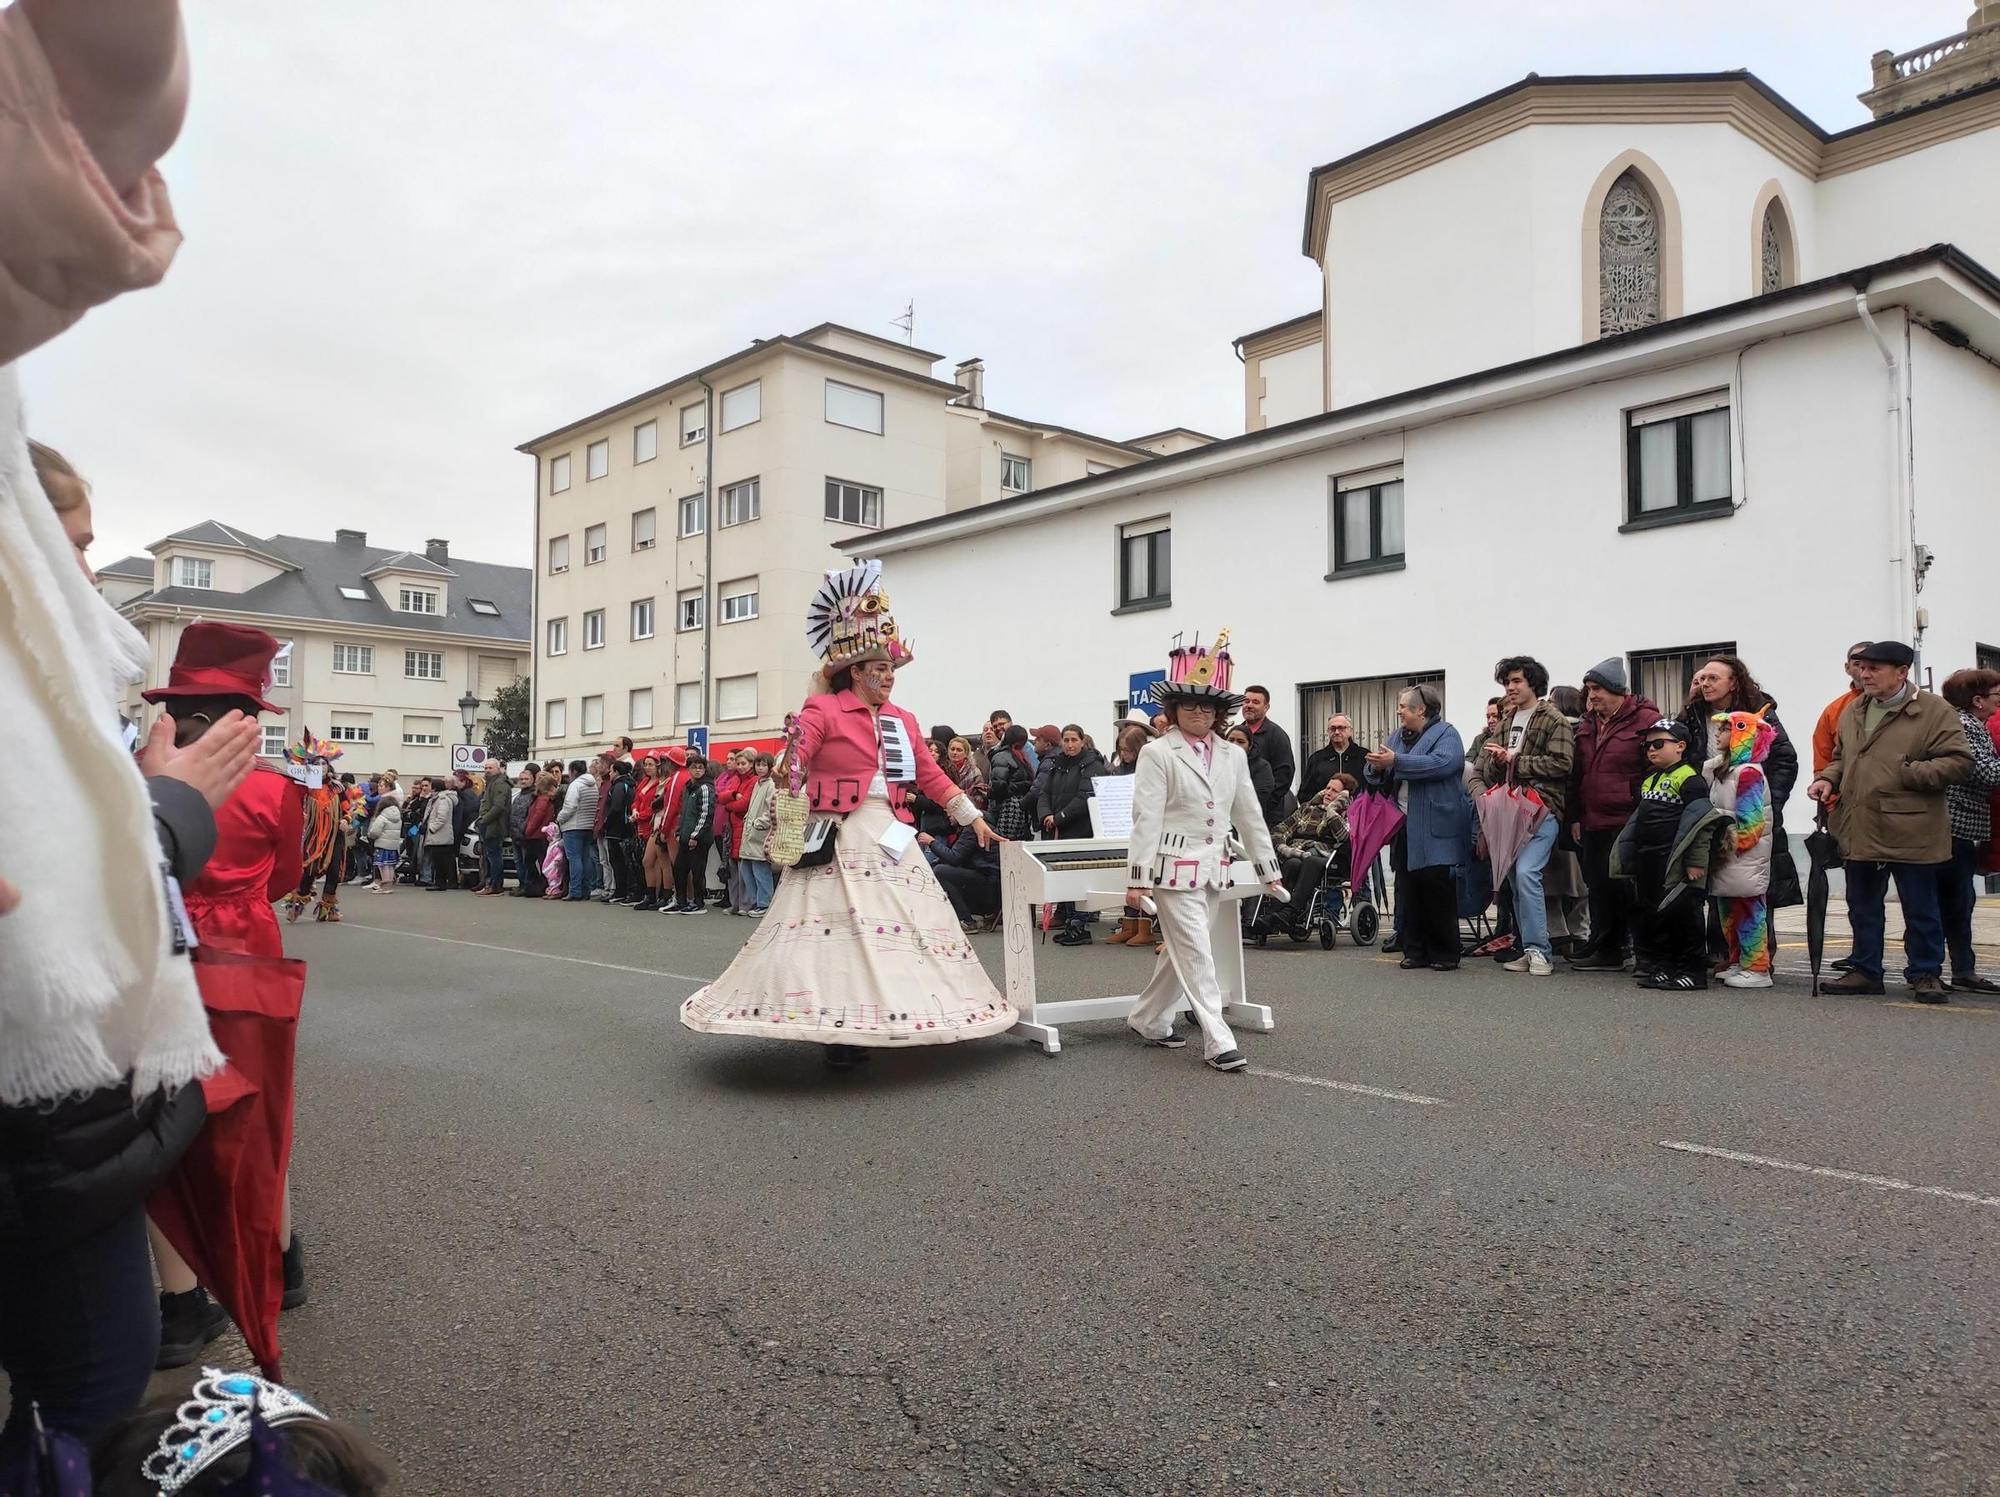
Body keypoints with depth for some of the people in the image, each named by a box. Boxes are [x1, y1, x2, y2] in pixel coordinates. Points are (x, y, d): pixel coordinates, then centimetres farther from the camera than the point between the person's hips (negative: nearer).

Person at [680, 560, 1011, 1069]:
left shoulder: (902, 720, 14)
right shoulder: (823, 709, -4)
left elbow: (931, 776, 16)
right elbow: (791, 763, -13)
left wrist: (972, 816, 16)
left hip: (890, 837, 6)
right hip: (838, 838, -6)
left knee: (901, 923, 6)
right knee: (838, 923, -6)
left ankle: (879, 1021, 16)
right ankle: (839, 1028, 1)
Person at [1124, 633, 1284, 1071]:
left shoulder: (1234, 756, 9)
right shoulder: (1157, 753, -7)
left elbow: (1250, 816, 13)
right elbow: (1147, 818, -12)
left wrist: (1268, 870, 13)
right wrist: (1139, 878, -15)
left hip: (1214, 868, 6)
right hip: (1176, 867, -6)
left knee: (1180, 951, 14)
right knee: (1196, 955, -6)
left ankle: (1148, 1020, 31)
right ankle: (1219, 1043, -2)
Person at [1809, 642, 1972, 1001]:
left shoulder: (1934, 710, -6)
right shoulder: (1852, 712, 13)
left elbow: (1959, 761, -12)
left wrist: (1907, 774, -19)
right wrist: (1828, 779, 5)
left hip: (1910, 832, -6)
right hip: (1860, 831, 6)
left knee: (1920, 910, 6)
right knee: (1862, 908, 14)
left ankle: (1926, 975, 18)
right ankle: (1865, 971, 24)